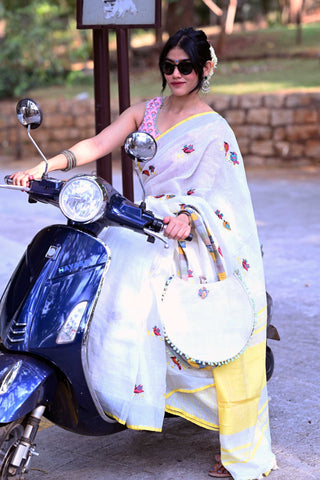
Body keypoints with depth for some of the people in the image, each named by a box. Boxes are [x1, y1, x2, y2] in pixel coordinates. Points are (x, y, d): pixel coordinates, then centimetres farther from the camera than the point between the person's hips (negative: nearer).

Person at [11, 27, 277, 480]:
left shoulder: (214, 129, -3)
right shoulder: (145, 112, 13)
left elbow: (203, 189, -15)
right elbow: (96, 145, 2)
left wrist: (186, 218, -37)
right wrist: (42, 167, -14)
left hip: (193, 238, -7)